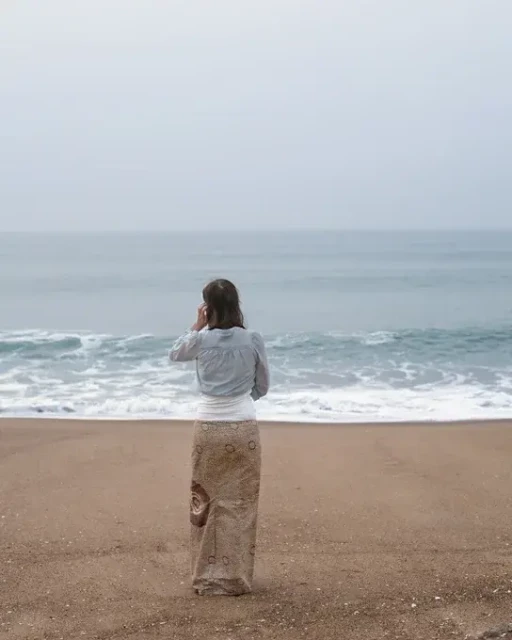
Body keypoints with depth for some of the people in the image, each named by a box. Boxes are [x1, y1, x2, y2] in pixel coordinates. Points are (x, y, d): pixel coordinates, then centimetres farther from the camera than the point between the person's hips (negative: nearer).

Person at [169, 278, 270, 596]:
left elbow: (175, 354, 18)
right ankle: (236, 577, 13)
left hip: (209, 428, 0)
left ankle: (208, 577, 17)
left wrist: (198, 325, 13)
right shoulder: (253, 340, -3)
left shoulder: (201, 340, -6)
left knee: (207, 502, 12)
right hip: (244, 428, 0)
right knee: (240, 504, 8)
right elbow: (262, 387, 9)